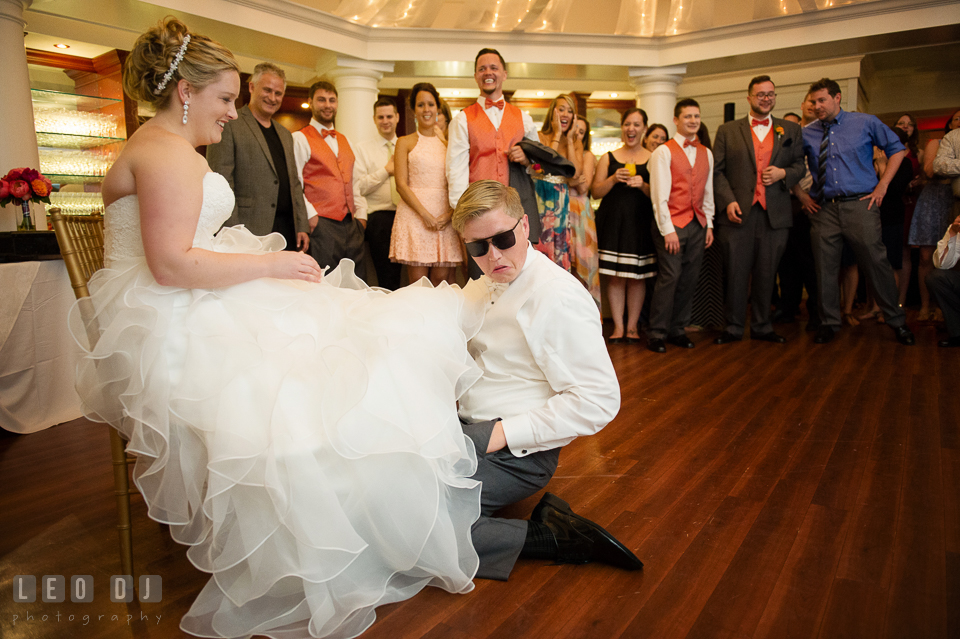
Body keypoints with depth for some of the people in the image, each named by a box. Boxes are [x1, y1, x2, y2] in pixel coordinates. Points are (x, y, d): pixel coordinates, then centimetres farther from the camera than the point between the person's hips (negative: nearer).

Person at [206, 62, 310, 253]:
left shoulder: (285, 134, 21)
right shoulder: (228, 125, -2)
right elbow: (221, 185, -9)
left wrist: (302, 227, 10)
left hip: (287, 230, 6)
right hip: (251, 233, -6)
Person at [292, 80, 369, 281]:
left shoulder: (344, 140, 21)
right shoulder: (300, 139, 0)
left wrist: (361, 213, 11)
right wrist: (311, 216, -16)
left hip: (352, 225, 6)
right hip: (322, 225, -6)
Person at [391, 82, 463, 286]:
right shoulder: (405, 143, 8)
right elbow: (401, 184, -1)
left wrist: (450, 214, -7)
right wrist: (425, 215, -12)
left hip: (445, 217, 2)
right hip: (414, 214, -2)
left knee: (443, 279, -2)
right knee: (418, 282, -4)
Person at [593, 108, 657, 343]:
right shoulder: (608, 158, 9)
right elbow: (596, 192, 6)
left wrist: (643, 185, -14)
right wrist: (614, 179, -11)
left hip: (641, 224, 0)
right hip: (613, 223, 0)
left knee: (637, 277, 3)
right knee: (615, 277, -1)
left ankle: (632, 325, 14)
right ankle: (618, 326, 9)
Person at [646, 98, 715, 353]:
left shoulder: (706, 154, 16)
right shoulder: (663, 153, -3)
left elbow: (708, 192, 18)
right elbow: (659, 196, -9)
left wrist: (709, 224, 10)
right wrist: (667, 229, -14)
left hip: (697, 225, 6)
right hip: (672, 224, -6)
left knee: (689, 279, 6)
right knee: (670, 277, -10)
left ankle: (678, 329, 17)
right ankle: (657, 332, 0)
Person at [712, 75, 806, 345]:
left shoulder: (791, 130, 15)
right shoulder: (727, 131, 9)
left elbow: (800, 166, 15)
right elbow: (717, 171, 3)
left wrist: (783, 173, -7)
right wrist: (727, 201, -10)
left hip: (775, 214, 2)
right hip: (738, 212, -2)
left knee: (766, 273, 7)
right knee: (735, 273, 0)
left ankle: (761, 326, 20)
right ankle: (733, 327, 12)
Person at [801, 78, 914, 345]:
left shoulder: (866, 123, 5)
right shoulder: (806, 134, 7)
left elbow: (897, 149, 12)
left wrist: (882, 186, 4)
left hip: (860, 205, -1)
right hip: (824, 209, 2)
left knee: (876, 263, -1)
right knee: (825, 268, 3)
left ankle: (897, 321, 15)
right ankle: (829, 323, 17)